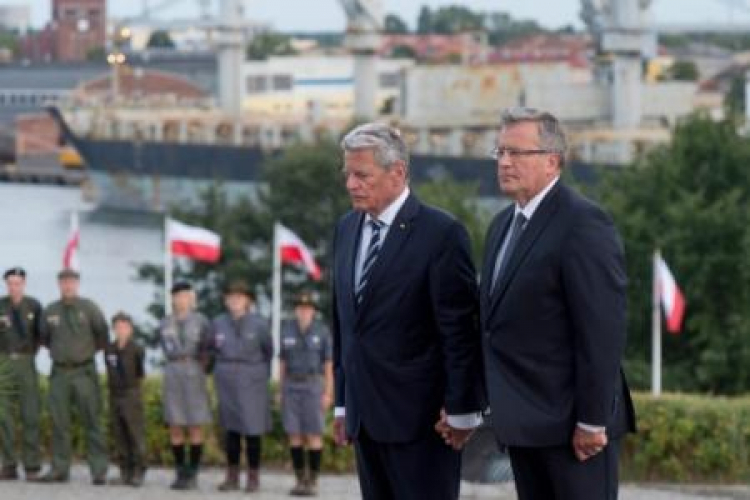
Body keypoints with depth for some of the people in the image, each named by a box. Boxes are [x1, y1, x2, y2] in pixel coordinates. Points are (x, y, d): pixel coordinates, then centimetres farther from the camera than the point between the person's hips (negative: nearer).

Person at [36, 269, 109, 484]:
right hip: (59, 373, 3)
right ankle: (59, 469, 6)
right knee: (59, 422, 2)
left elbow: (102, 335, 8)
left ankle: (99, 471, -4)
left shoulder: (88, 308, -3)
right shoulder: (50, 311, 4)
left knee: (92, 422, -4)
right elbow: (44, 337, 20)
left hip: (84, 372, -3)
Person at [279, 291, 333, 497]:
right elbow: (282, 363, 8)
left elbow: (329, 364, -3)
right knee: (294, 434, 1)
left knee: (314, 434, -5)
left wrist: (328, 393, -8)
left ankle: (313, 482, 2)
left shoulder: (322, 331, -5)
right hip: (291, 387, 3)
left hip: (314, 386, -3)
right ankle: (300, 481, 10)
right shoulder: (286, 331, 3)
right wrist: (281, 391, 4)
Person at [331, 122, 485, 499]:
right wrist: (342, 401, 16)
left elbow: (460, 328, -11)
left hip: (421, 414, -7)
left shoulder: (441, 233, -10)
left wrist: (461, 409, -12)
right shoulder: (347, 229, 12)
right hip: (366, 417, 7)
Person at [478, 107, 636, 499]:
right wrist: (495, 403, 13)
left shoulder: (583, 224, -14)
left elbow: (603, 331, -18)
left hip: (571, 421, -8)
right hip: (523, 422, 8)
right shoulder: (504, 223, 15)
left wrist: (592, 421, -19)